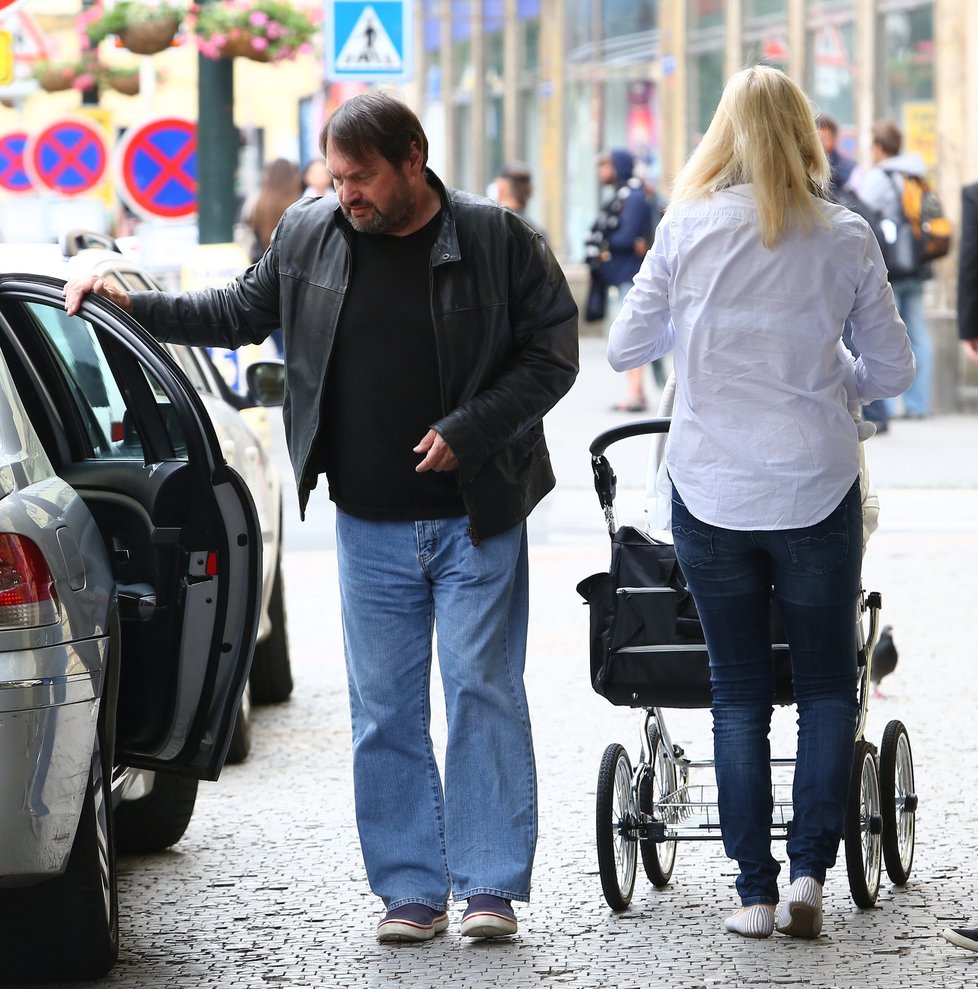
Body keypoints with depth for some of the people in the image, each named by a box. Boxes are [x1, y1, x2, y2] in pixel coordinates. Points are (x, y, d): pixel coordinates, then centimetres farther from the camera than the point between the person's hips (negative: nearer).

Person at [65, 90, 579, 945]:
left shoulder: (496, 240, -8)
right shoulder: (308, 235, 4)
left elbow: (551, 354, -5)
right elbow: (239, 314, 17)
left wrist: (468, 431, -14)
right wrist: (131, 307, 7)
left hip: (476, 517, -3)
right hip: (371, 525, 4)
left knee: (483, 692, -3)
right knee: (384, 711, 4)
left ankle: (491, 886, 2)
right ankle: (411, 891, 11)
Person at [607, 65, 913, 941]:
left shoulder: (688, 228, -4)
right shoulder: (845, 237, -3)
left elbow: (625, 350, 1)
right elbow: (893, 367, 5)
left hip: (712, 492, 0)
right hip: (817, 487, 0)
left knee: (739, 693, 9)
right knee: (828, 687, 12)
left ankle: (756, 892, 9)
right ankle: (810, 873, -1)